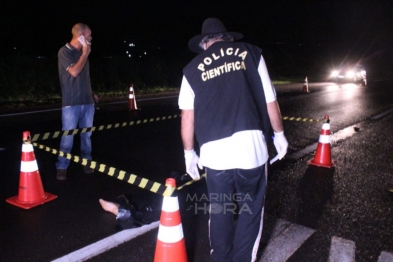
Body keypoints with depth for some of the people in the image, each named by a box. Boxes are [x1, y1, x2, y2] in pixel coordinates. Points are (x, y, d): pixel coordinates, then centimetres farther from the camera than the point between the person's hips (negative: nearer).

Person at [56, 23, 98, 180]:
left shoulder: (82, 52, 13)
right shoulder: (64, 52, -7)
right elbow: (74, 72, -19)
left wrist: (91, 93, 18)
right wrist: (85, 54, -9)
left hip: (87, 101, 6)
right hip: (71, 102, -6)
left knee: (87, 134, 10)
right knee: (68, 136, -3)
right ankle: (62, 168, 8)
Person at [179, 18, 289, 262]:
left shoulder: (193, 68, 11)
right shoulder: (251, 53, 10)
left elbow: (187, 116, 9)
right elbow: (270, 101, 10)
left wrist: (189, 152, 19)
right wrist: (279, 134, 22)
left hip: (215, 152, 1)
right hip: (251, 146, -1)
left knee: (219, 211, 18)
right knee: (250, 210, 15)